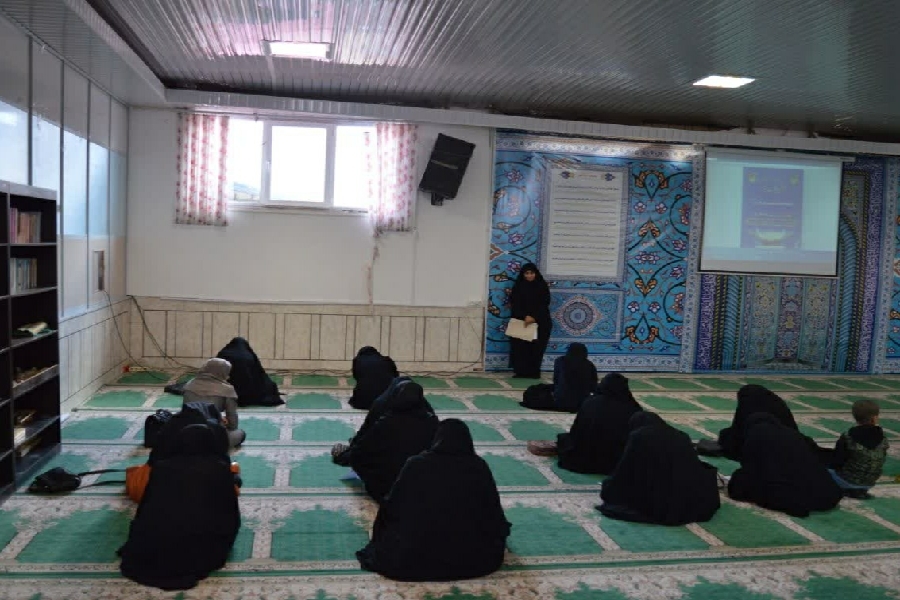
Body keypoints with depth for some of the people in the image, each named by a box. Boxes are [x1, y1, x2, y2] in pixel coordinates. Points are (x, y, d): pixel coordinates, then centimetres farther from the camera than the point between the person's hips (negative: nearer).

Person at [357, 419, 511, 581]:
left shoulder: (415, 464, -2)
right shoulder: (479, 467, -1)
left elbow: (391, 509, 6)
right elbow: (494, 512, 7)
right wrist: (501, 531, 28)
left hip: (413, 557, -1)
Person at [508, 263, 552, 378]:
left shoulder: (542, 286, 2)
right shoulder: (518, 286, 3)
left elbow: (544, 304, -6)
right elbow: (515, 304, -5)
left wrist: (534, 317, -20)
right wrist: (525, 316, -21)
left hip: (539, 323, -1)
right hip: (521, 321, 1)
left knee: (536, 348, -4)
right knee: (520, 347, -5)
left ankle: (534, 372, 1)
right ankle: (521, 371, 0)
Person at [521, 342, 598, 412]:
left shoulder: (560, 361, -1)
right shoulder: (589, 365, 2)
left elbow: (556, 380, 8)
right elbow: (593, 388, 7)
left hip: (561, 401, -2)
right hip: (583, 404, 2)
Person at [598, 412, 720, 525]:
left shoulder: (638, 437, 3)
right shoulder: (681, 437, 13)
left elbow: (622, 472, 6)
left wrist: (607, 490, 25)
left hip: (651, 505, -3)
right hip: (690, 505, 4)